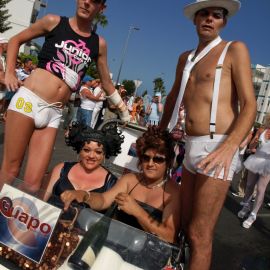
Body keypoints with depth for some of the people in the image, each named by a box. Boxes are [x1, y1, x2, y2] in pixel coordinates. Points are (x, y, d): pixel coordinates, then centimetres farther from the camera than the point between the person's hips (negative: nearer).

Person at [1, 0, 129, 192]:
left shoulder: (99, 44, 10)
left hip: (54, 112, 2)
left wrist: (125, 113, 24)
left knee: (33, 182, -2)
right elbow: (16, 40, 16)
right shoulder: (54, 22, 5)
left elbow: (107, 83, 20)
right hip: (29, 99, -2)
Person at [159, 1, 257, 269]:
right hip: (191, 147, 7)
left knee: (200, 235, -5)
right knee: (186, 226, 16)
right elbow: (173, 98, 29)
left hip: (217, 147, -6)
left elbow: (250, 104, -10)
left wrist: (229, 147, -25)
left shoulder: (234, 49, -1)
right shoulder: (185, 58, 17)